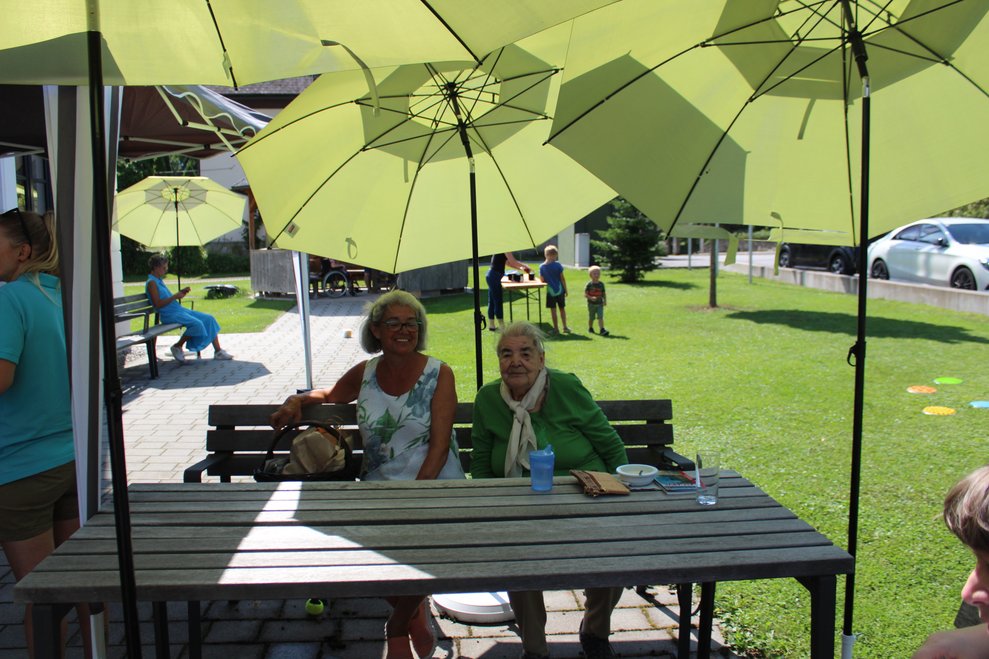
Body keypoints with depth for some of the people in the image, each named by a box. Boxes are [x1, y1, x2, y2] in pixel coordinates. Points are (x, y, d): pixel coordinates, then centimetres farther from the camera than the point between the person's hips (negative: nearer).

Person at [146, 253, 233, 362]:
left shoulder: (159, 281, 19)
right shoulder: (151, 283, -10)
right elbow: (158, 304, -19)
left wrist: (181, 293, 7)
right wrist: (175, 296, -16)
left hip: (179, 309, 10)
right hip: (170, 314, -10)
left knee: (209, 319, 0)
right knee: (197, 324, -30)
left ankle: (218, 351, -1)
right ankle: (177, 347, -8)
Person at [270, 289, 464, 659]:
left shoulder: (438, 374, -2)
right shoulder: (365, 374, 9)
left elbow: (439, 445, -8)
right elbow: (331, 395, 31)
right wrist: (298, 400, 10)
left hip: (435, 485, -3)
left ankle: (398, 626, 7)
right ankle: (413, 612, 11)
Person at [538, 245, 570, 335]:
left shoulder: (542, 267, -7)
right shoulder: (558, 264, -10)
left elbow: (542, 279, -5)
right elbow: (562, 278, -7)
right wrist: (565, 289, 1)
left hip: (550, 291, 0)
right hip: (560, 290, 0)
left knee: (553, 310, 5)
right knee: (562, 308, 13)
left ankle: (556, 328, 9)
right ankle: (565, 327, 18)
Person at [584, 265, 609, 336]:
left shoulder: (601, 284, 4)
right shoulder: (589, 284, -6)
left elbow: (604, 293, 11)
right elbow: (585, 294, -8)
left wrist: (605, 301, 0)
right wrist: (591, 298, -24)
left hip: (600, 304, 2)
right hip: (591, 304, -2)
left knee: (600, 317, -9)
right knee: (591, 318, 11)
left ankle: (602, 330, -16)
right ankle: (590, 328, 32)